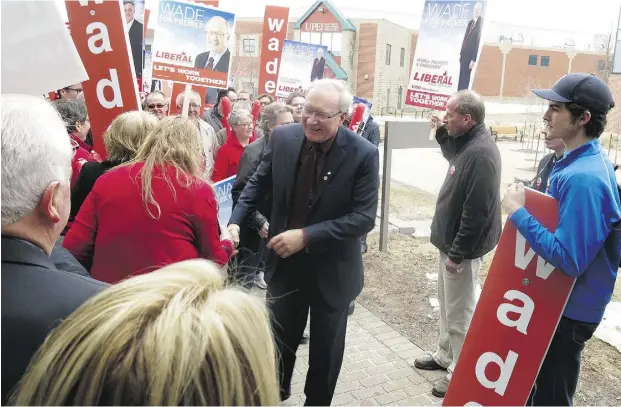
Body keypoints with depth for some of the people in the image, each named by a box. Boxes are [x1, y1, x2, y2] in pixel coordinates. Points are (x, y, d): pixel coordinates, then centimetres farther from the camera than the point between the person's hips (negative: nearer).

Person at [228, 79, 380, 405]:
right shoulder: (282, 138, -9)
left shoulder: (363, 154, -19)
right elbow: (259, 182, 4)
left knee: (325, 346, 19)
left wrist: (306, 236, -27)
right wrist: (236, 221, -11)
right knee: (280, 336, 23)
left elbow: (364, 217, -21)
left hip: (332, 268, -3)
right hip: (285, 260, 3)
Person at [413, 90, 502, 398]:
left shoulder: (481, 152, -25)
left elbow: (477, 212, -26)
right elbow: (453, 156, 32)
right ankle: (445, 355, 38)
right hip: (451, 241, 10)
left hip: (462, 247, -10)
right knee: (447, 304, 22)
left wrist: (457, 252, -22)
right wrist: (442, 134, 14)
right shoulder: (467, 143, 6)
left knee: (459, 312, 3)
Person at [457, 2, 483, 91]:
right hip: (464, 55, 8)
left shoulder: (481, 23, -12)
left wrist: (473, 59, -18)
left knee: (465, 79, -5)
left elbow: (478, 41, -16)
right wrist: (461, 53, 15)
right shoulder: (470, 22, 14)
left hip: (470, 56, -8)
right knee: (461, 78, 10)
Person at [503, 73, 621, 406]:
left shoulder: (583, 178, -29)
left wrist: (518, 212, -27)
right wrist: (528, 205, 6)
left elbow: (568, 259, -32)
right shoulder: (590, 161, 4)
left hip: (568, 309, -10)